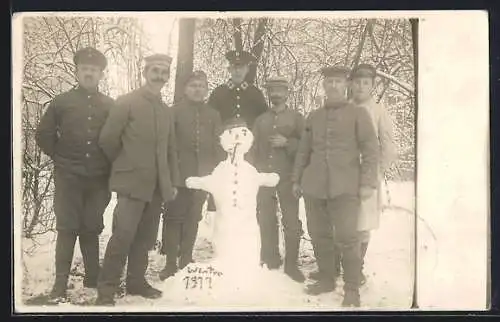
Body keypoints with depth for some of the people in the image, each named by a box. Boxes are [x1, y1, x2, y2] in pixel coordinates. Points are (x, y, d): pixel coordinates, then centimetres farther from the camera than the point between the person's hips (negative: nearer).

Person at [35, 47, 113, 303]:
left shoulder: (110, 106, 4)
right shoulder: (62, 102, 2)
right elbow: (43, 135, 8)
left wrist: (107, 164, 5)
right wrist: (60, 158, 5)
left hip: (98, 179, 1)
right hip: (68, 178, -1)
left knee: (91, 230, 8)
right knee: (67, 229, -1)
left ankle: (93, 279, 18)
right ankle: (60, 284, 4)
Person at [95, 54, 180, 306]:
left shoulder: (166, 111, 15)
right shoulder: (127, 103, -3)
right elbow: (107, 140, -4)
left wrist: (173, 181, 13)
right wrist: (125, 164, 8)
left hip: (158, 185, 6)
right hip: (132, 182, -6)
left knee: (145, 237, 8)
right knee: (123, 234, -11)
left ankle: (136, 281, 21)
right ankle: (107, 287, -2)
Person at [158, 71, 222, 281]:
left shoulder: (213, 116, 12)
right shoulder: (175, 112, 1)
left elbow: (217, 147, 11)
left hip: (201, 176, 3)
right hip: (178, 175, -3)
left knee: (193, 219, 9)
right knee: (174, 217, -1)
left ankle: (186, 261, 19)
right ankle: (170, 262, 5)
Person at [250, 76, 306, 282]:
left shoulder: (297, 118, 6)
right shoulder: (260, 120, 15)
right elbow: (254, 148, 14)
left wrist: (287, 143, -14)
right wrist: (256, 170, 4)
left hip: (287, 178, -3)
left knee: (291, 221, -3)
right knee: (266, 221, 4)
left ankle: (291, 264, 5)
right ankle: (270, 263, 14)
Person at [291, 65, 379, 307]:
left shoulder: (358, 114, 3)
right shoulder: (313, 117, 14)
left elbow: (371, 150, -2)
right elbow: (303, 151, 19)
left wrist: (368, 183, -9)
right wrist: (296, 179, 15)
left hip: (345, 187, -4)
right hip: (314, 186, 4)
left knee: (347, 238, -7)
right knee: (319, 236, 9)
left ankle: (352, 289, 4)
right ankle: (326, 279, 24)